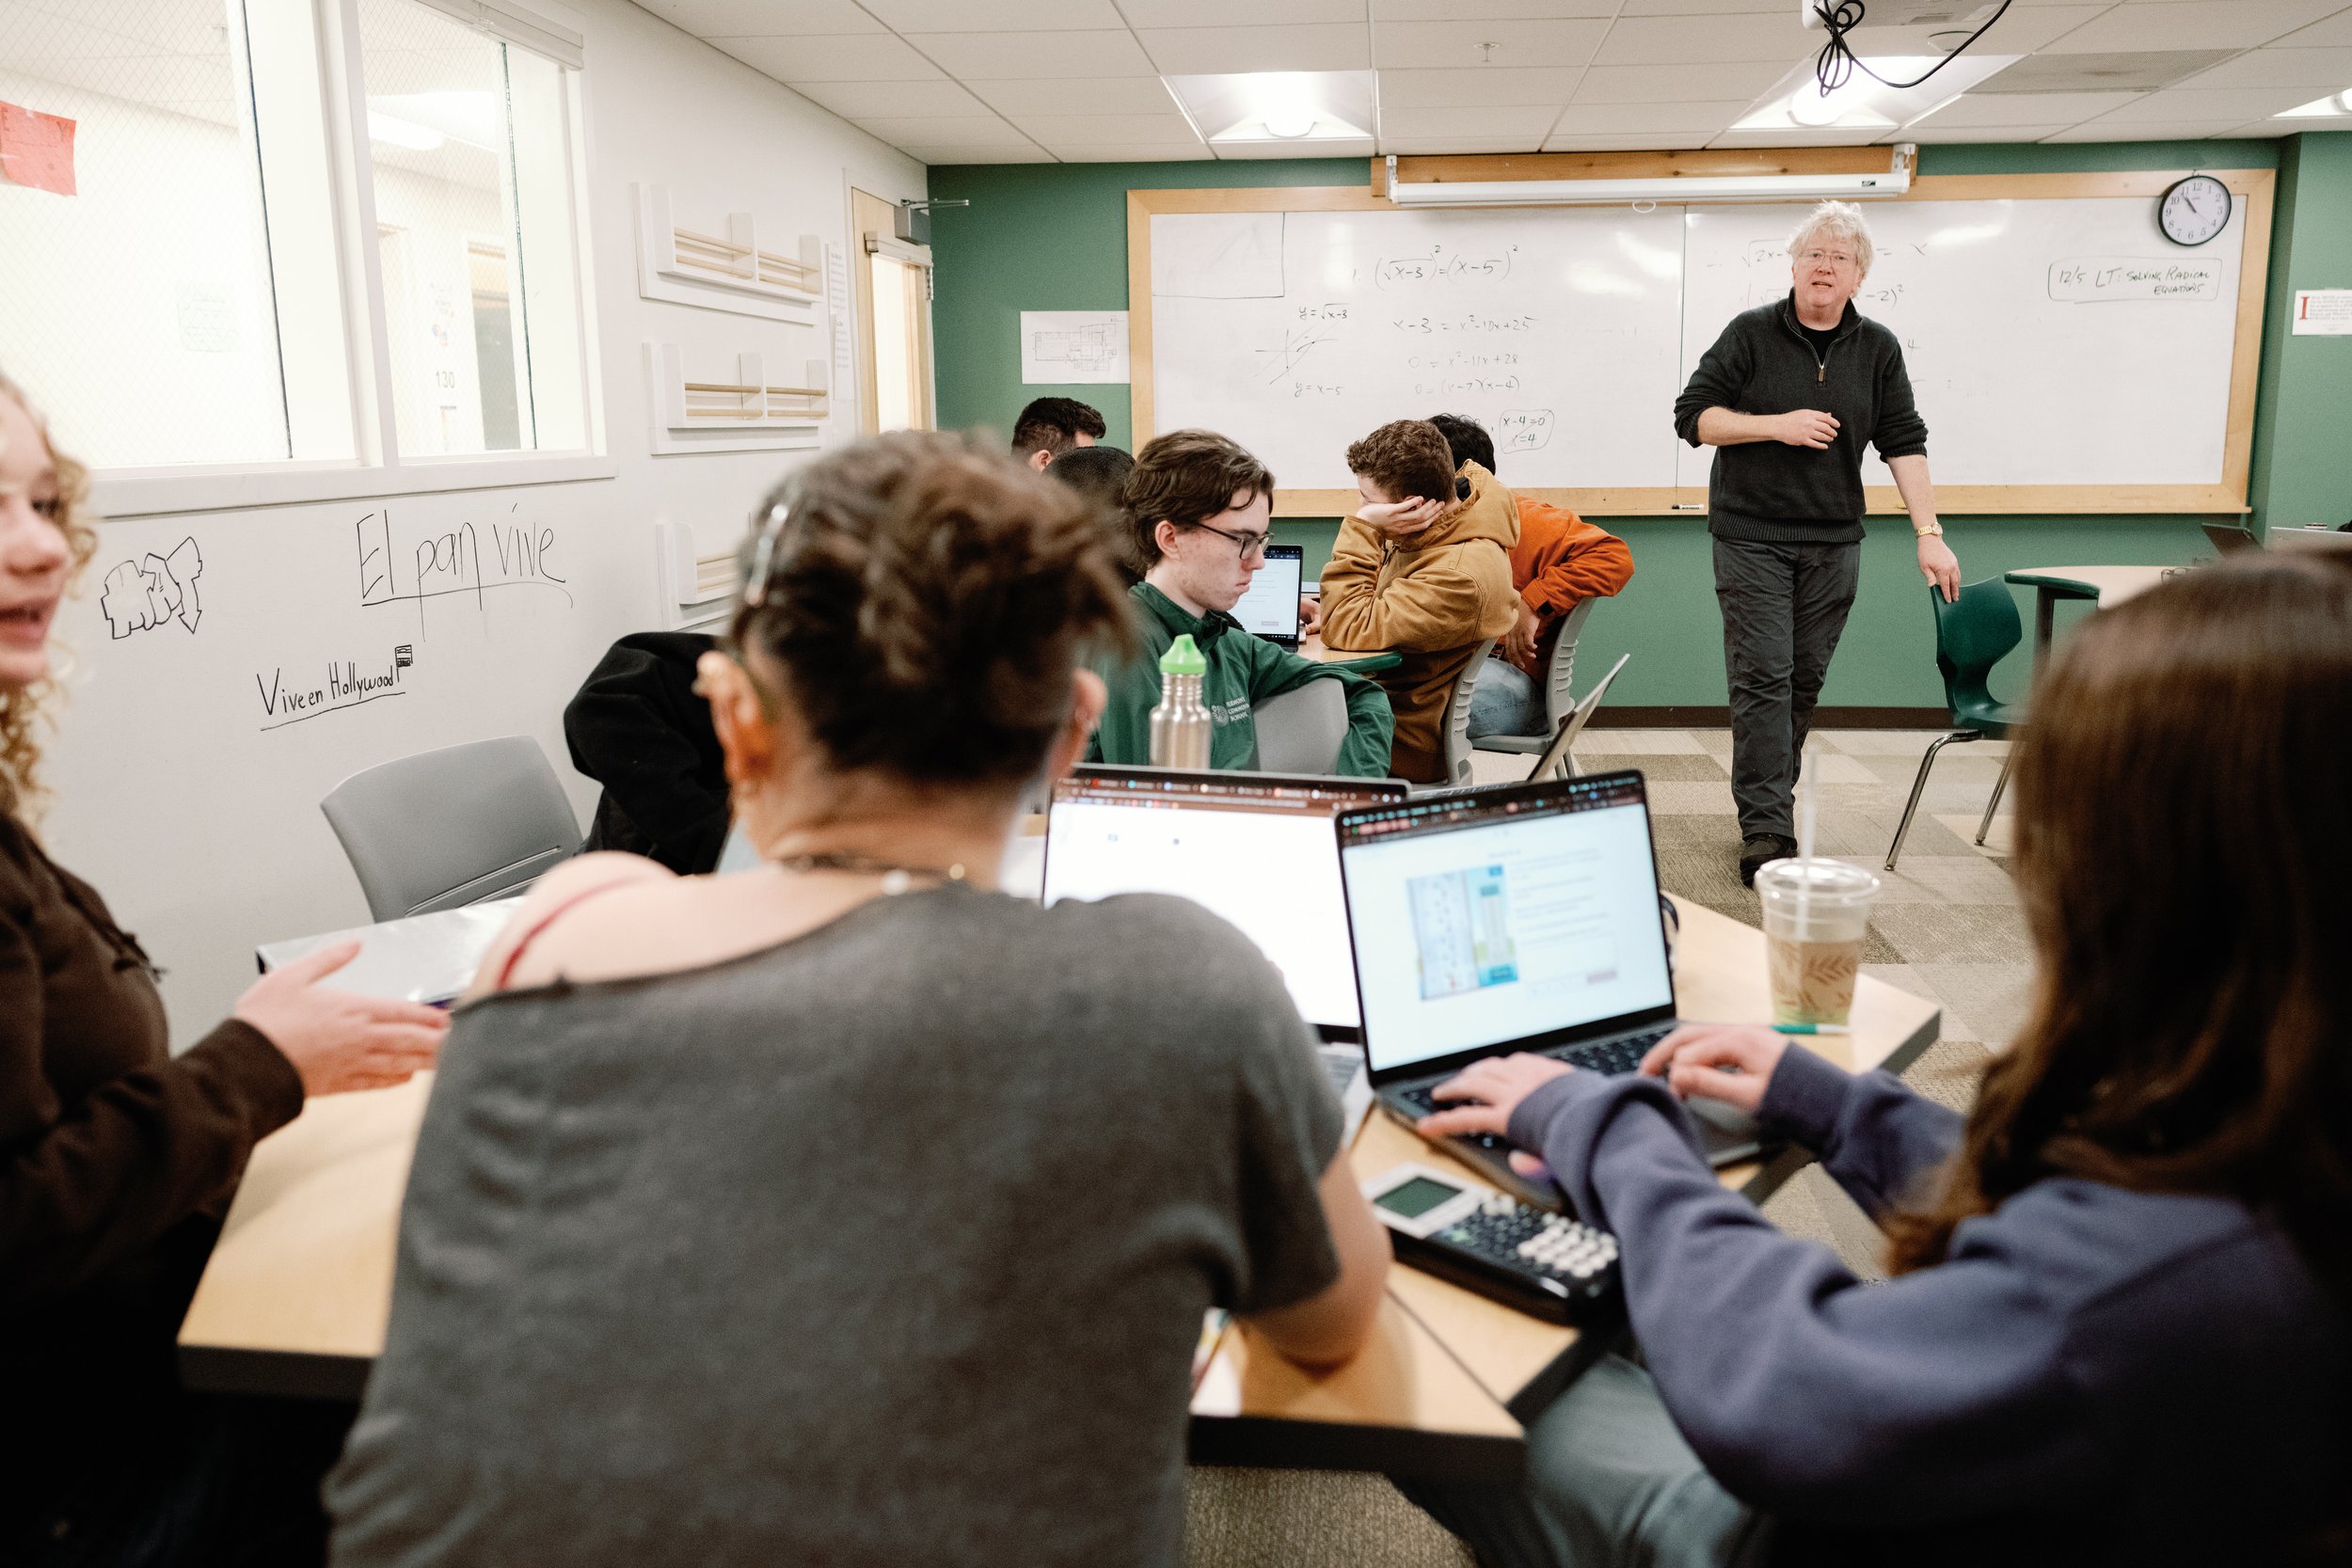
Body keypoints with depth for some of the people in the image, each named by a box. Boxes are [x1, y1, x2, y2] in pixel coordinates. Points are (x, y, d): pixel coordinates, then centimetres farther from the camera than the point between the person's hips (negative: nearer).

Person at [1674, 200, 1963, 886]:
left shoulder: (1878, 349, 8)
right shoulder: (1751, 334, 0)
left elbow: (1904, 442, 5)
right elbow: (1694, 417, -4)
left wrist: (1929, 533, -2)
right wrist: (1777, 425, -15)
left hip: (1832, 543, 4)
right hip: (1751, 538, -3)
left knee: (1805, 682, 7)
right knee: (1763, 678, -9)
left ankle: (1768, 798, 21)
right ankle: (1766, 829, -7)